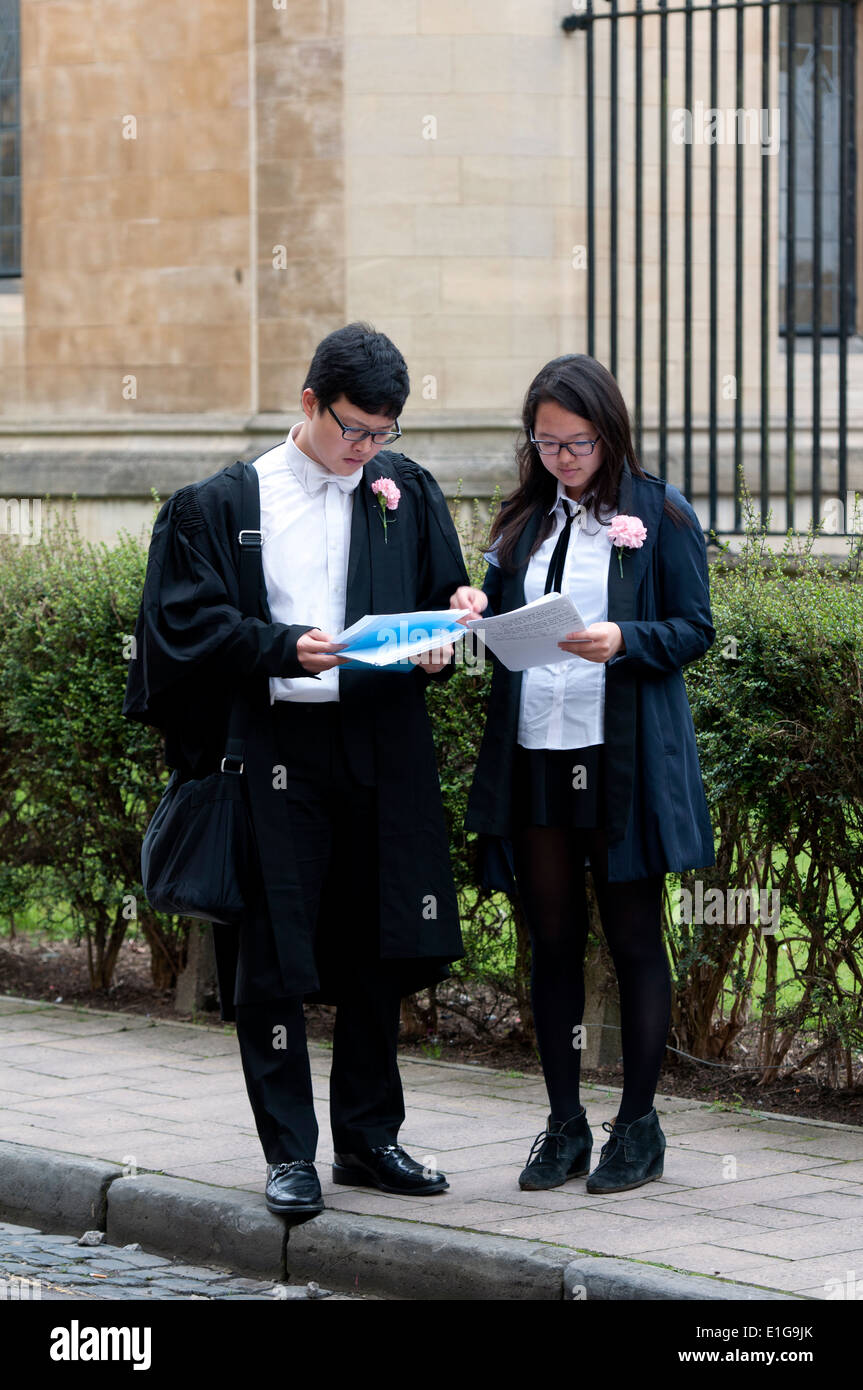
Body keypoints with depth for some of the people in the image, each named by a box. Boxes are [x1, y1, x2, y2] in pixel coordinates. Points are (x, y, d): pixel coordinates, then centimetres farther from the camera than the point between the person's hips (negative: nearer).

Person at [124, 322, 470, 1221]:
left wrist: (437, 649, -10)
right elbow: (190, 621, -5)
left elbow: (449, 602, 13)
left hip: (384, 747, 3)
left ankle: (367, 1136, 21)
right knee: (273, 957, -2)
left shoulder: (406, 493, 8)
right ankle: (289, 1153, 6)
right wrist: (284, 648, -20)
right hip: (276, 749, -3)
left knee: (377, 950, 9)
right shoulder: (226, 504, 0)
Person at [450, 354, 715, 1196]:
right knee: (552, 940, 8)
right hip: (534, 753, 5)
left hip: (625, 757, -5)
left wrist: (624, 641, -21)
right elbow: (506, 617, 16)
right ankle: (564, 1123, 17)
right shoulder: (524, 520, 13)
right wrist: (477, 612, -6)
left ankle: (638, 1124, 11)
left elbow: (694, 630, -4)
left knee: (632, 938, 2)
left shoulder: (659, 516, -1)